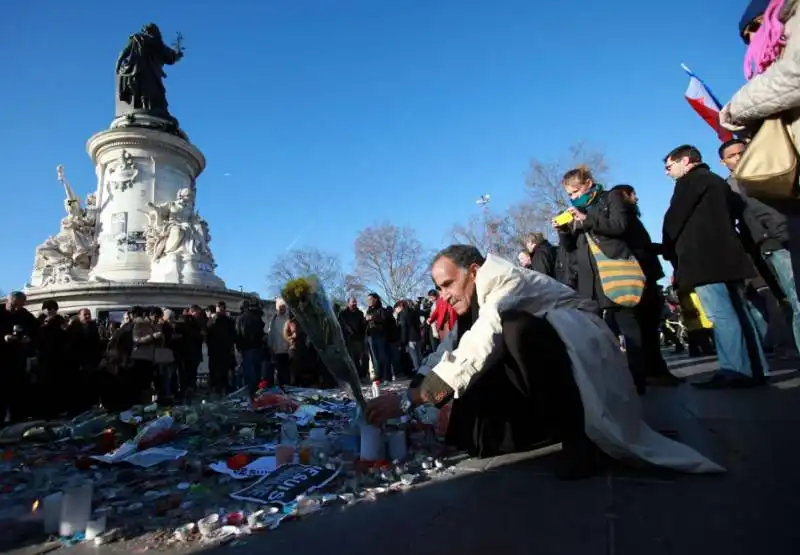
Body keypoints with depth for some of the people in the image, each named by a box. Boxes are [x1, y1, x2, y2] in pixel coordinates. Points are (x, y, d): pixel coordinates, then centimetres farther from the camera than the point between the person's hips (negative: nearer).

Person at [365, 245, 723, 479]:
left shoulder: (503, 280, -25)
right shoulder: (471, 302, 3)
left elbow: (476, 350, -37)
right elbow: (447, 353, -3)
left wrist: (407, 401, -37)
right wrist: (411, 398, -14)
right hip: (542, 356, 9)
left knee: (516, 329, -38)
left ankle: (577, 435, -23)